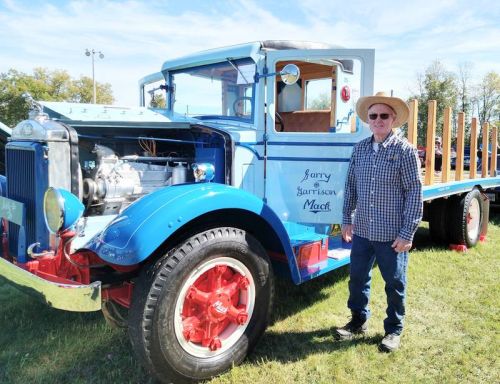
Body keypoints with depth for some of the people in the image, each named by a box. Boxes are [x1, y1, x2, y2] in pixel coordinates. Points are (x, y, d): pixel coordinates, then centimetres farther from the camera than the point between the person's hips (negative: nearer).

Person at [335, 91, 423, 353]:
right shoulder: (360, 148, 5)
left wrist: (407, 233, -12)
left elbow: (414, 193, -10)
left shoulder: (405, 150, -9)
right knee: (357, 277, 15)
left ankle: (394, 329, 30)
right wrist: (347, 219, 10)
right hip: (362, 230, 5)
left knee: (394, 283, 10)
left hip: (392, 234, -4)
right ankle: (358, 321, 36)